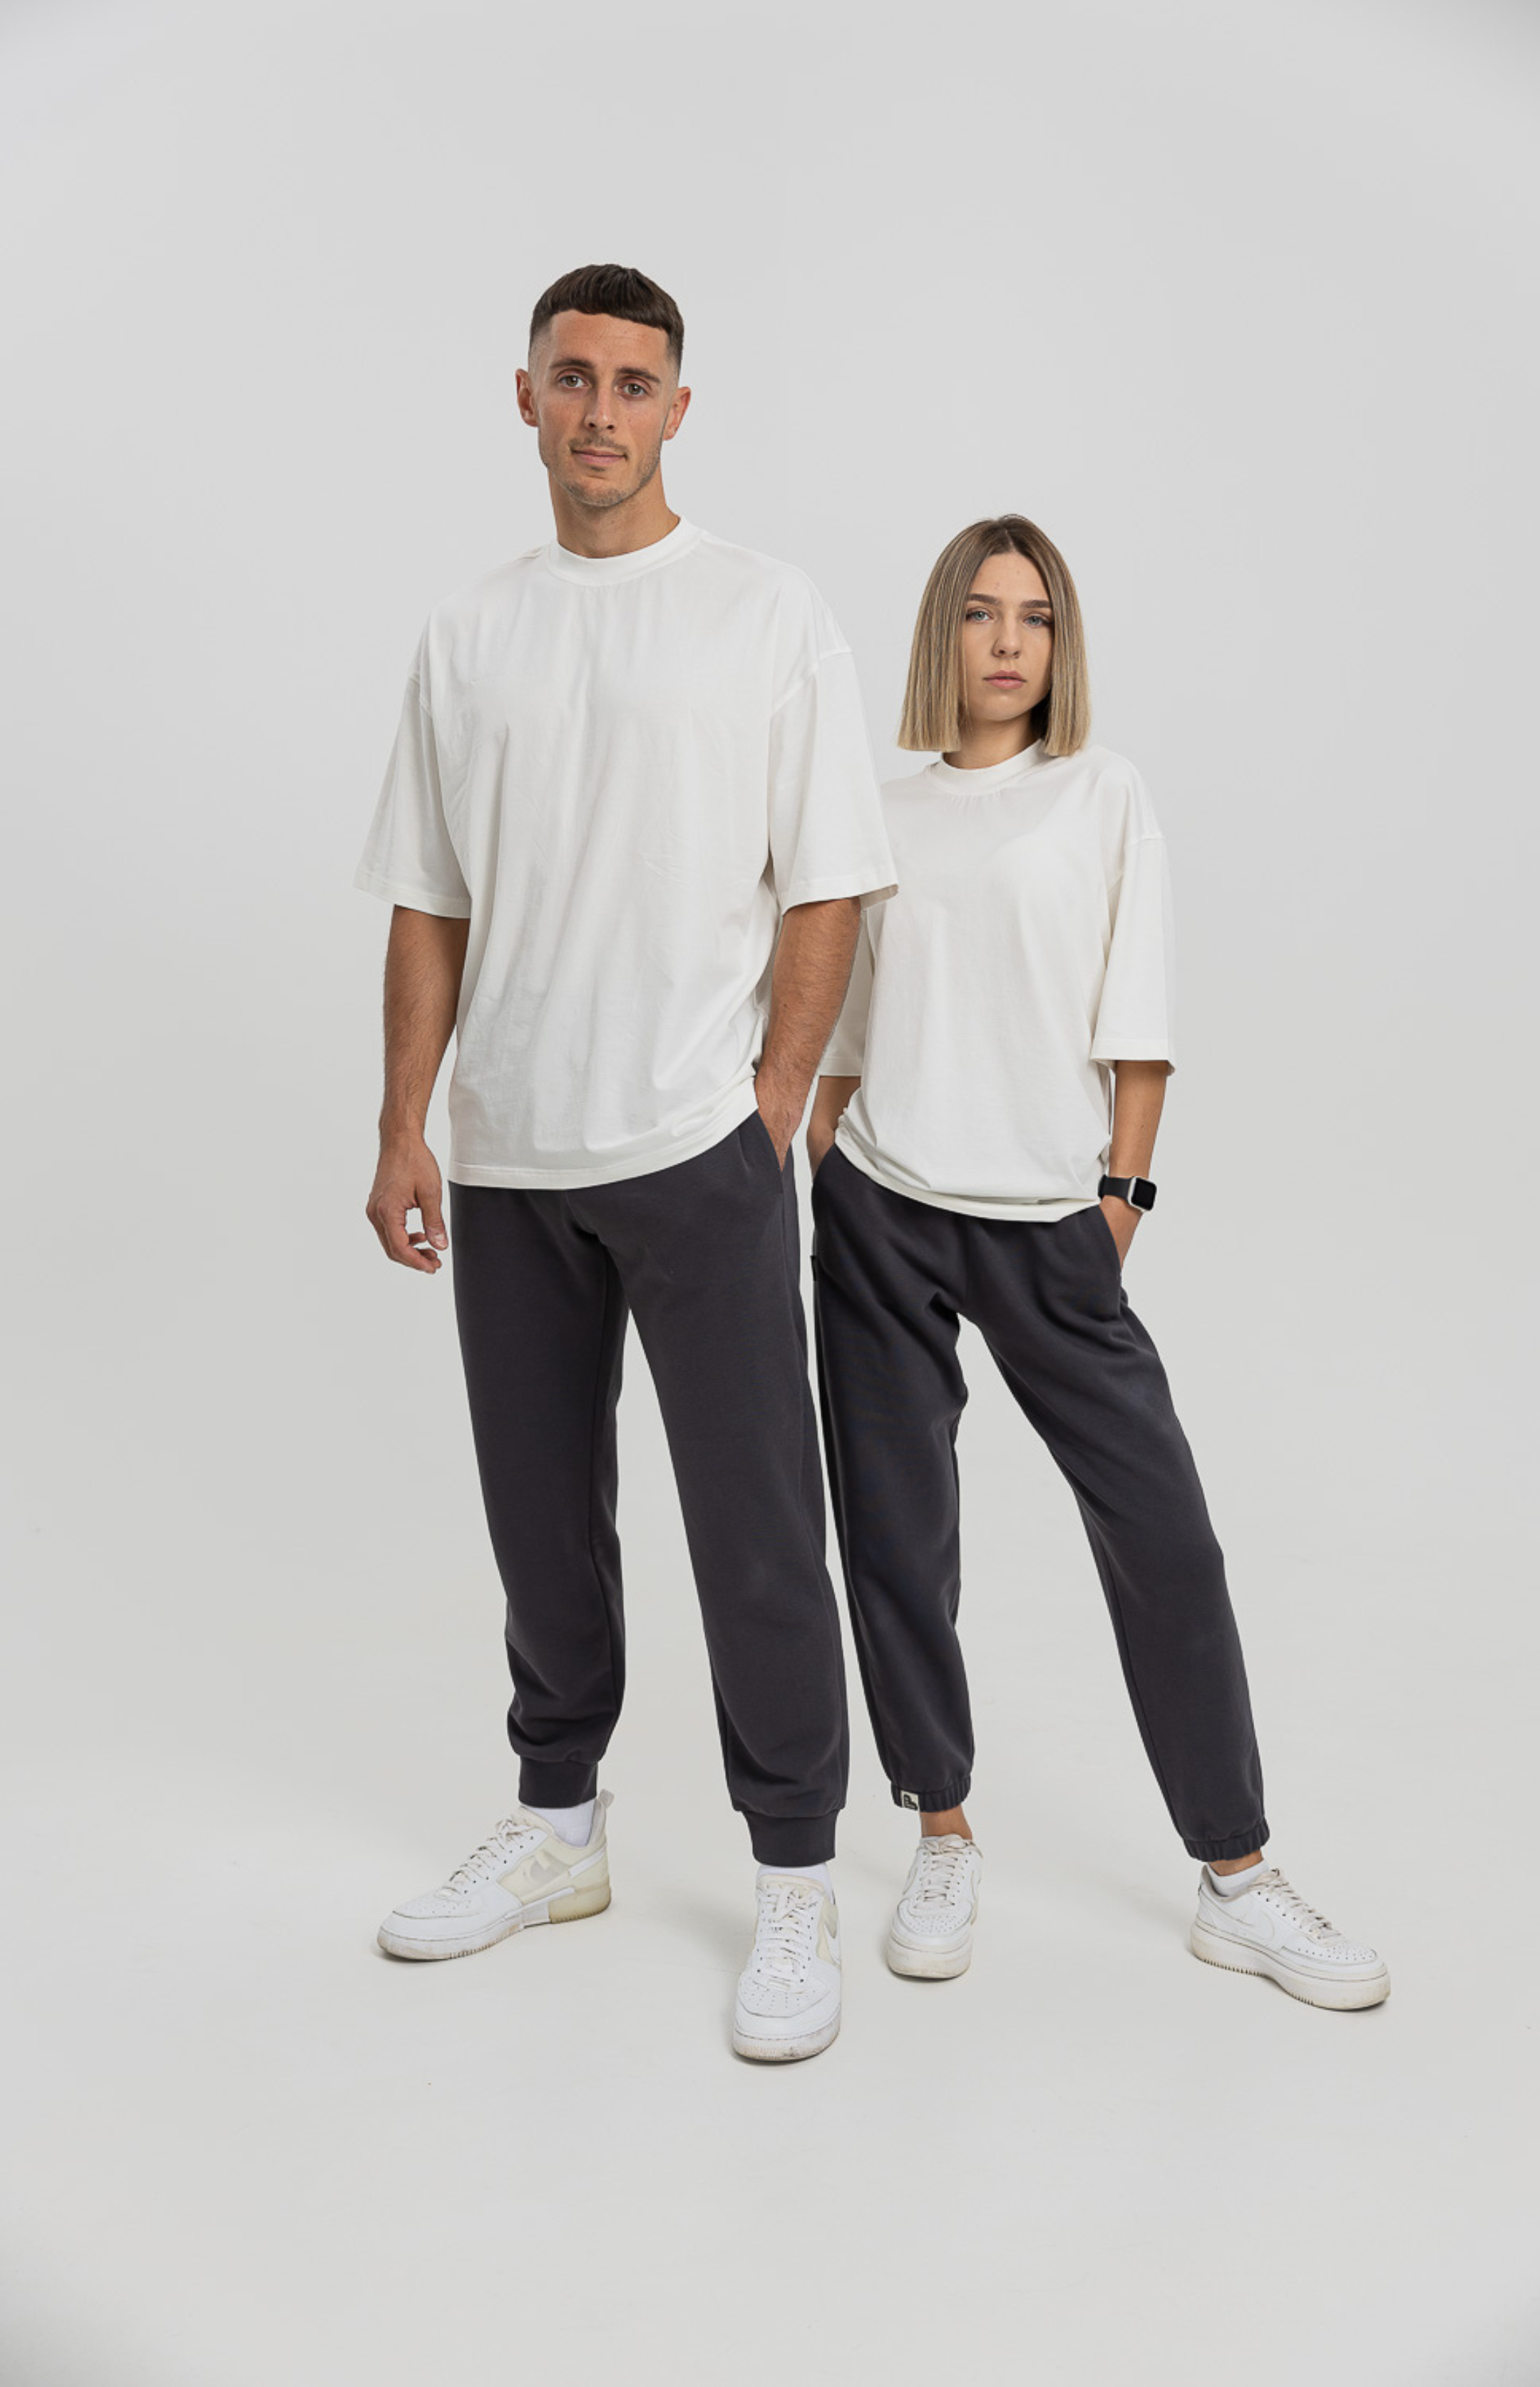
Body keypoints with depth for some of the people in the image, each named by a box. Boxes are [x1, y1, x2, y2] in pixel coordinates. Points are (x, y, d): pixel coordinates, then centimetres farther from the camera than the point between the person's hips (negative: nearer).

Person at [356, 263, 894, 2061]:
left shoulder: (769, 618, 1)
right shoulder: (466, 636, 12)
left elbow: (827, 893, -2)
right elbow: (429, 907, 11)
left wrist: (770, 1114, -8)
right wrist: (404, 1130, 4)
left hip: (694, 1151, -4)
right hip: (508, 1161, 5)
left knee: (753, 1530, 0)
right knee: (542, 1517, 15)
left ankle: (795, 1881, 16)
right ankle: (557, 1827, 32)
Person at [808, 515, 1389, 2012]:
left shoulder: (1105, 797, 7)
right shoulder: (887, 815, 12)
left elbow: (1137, 1019, 3)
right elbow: (841, 1029, 14)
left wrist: (1121, 1187, -5)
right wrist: (815, 1182, 7)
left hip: (1049, 1218, -2)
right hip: (881, 1213, 2)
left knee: (1163, 1534, -4)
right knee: (894, 1533, 5)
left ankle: (1237, 1883, 10)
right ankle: (943, 1843, 22)